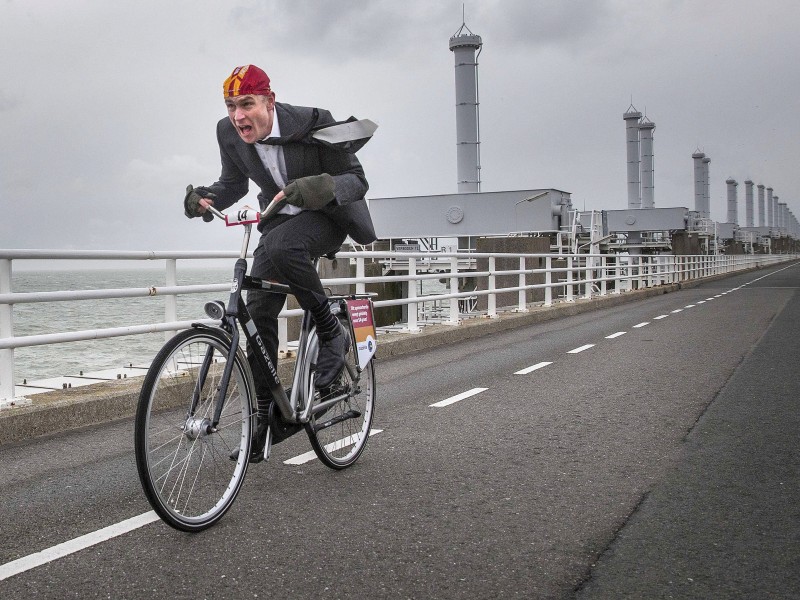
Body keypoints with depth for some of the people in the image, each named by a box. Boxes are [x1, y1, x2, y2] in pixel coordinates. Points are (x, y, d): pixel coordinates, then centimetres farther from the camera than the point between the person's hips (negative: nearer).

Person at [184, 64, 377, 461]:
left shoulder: (311, 124, -24)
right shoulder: (229, 134, -8)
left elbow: (357, 179, -21)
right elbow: (235, 183, 9)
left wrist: (318, 187, -41)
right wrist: (206, 199, -13)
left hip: (326, 217, -5)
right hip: (280, 218, 6)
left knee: (281, 246, -38)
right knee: (258, 312, -5)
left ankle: (332, 334, -17)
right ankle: (264, 416, 7)